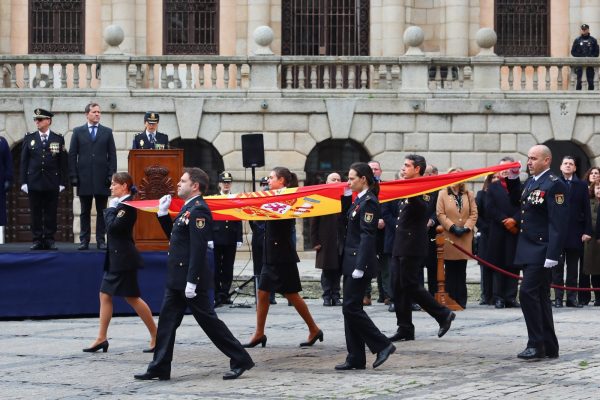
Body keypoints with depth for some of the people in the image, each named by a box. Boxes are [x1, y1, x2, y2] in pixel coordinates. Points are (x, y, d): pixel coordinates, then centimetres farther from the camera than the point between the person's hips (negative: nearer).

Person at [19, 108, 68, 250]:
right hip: (34, 183, 1)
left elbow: (62, 162, 4)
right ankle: (37, 240, 7)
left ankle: (49, 240, 7)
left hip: (52, 184, -1)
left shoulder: (58, 139, 4)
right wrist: (24, 182, -1)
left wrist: (62, 182, -2)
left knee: (51, 213, 1)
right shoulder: (29, 138, 7)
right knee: (36, 213, 2)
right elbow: (24, 161, 6)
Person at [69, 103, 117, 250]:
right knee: (85, 212, 5)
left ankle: (101, 240, 5)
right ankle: (84, 241, 8)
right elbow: (72, 155, 5)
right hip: (84, 178, 0)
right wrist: (73, 176, -3)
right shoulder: (78, 132, 7)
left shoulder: (107, 132, 8)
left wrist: (111, 175, -3)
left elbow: (112, 155, 5)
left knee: (102, 211, 2)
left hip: (102, 178, 0)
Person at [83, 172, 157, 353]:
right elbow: (111, 226, 13)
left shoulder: (127, 205, -16)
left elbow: (113, 226, -22)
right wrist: (111, 209, 3)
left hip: (124, 259, -10)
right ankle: (101, 338, 12)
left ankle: (156, 337, 1)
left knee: (132, 298, -6)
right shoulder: (120, 204, 14)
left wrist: (110, 209, -10)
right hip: (115, 258, 10)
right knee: (105, 295, 9)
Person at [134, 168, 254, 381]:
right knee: (167, 321, 9)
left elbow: (198, 248, -23)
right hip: (177, 279, 10)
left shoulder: (199, 210, -17)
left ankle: (241, 360, 5)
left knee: (209, 321, -3)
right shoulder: (187, 208, 14)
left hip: (190, 279, -10)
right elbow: (174, 236, 23)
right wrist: (163, 214, 12)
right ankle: (159, 368, 12)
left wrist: (191, 281, -25)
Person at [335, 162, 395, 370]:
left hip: (360, 262, -10)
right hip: (351, 261, 10)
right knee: (350, 309, 9)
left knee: (351, 308, -9)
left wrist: (360, 267, -22)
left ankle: (382, 345, -1)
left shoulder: (369, 202, -14)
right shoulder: (359, 200, 15)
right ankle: (355, 358, 11)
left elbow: (367, 236, -19)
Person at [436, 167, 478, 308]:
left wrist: (466, 227, -9)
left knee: (461, 270, 4)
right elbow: (440, 214, -3)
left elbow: (473, 214, 7)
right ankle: (450, 299, 3)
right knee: (450, 269, 0)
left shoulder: (468, 195, 11)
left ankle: (461, 300, 7)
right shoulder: (443, 194, 4)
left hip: (465, 237, 2)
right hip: (448, 236, -2)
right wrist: (452, 227, -12)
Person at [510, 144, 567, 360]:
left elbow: (558, 223, -18)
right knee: (539, 297, 11)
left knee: (528, 293, -14)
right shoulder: (530, 182, 13)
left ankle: (536, 344, -10)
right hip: (528, 250, 9)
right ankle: (549, 347, 16)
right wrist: (512, 179, 15)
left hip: (541, 251, -9)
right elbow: (517, 201, 32)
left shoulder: (555, 184, -13)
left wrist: (552, 255, -24)